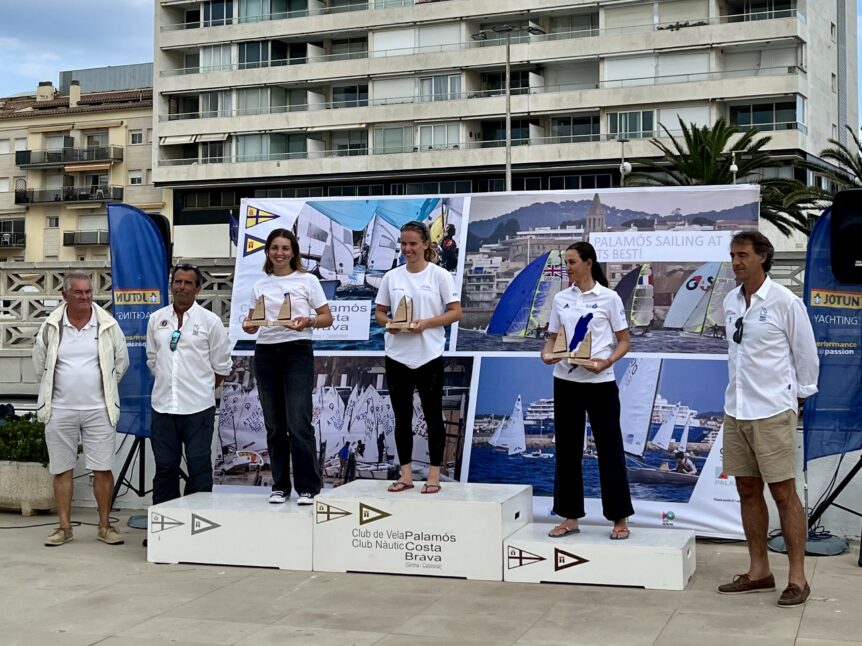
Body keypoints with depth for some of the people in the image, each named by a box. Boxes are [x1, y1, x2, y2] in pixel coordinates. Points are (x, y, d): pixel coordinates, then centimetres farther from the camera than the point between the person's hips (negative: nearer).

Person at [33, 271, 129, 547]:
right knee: (62, 470, 7)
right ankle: (64, 527, 16)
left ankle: (105, 525, 12)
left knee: (103, 469, 1)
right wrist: (56, 390, 11)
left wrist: (103, 389, 10)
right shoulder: (51, 326, -1)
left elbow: (121, 362, 9)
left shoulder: (108, 325, -2)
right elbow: (40, 364, 10)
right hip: (59, 410, 1)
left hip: (98, 409, -1)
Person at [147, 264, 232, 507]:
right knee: (165, 467, 10)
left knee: (199, 467, 0)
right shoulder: (156, 319, 8)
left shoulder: (210, 321, -2)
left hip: (198, 407, -3)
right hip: (163, 405, 3)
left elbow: (222, 367, 4)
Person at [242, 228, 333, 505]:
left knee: (299, 424, -9)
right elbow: (253, 321, 14)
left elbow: (327, 318, 2)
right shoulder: (259, 285, 12)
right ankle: (280, 486, 16)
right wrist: (248, 326, -9)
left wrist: (308, 321, -18)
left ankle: (307, 487, 0)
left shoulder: (307, 280, 3)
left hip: (297, 351, -4)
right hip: (266, 353, 4)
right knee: (274, 425, 7)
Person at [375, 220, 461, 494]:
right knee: (402, 417, 9)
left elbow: (455, 312, -5)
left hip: (429, 356, -3)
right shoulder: (391, 276, 7)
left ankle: (434, 475, 11)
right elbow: (379, 312, 11)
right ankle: (406, 474, 17)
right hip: (397, 356, 4)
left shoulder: (440, 275, -3)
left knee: (433, 416, 4)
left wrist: (426, 323, -19)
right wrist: (388, 324, -12)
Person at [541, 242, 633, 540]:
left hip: (600, 382, -4)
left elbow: (624, 341, -1)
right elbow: (552, 337, 14)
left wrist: (607, 362, -19)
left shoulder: (609, 298, -3)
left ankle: (620, 519, 10)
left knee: (609, 448, 1)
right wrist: (547, 354, -9)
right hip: (566, 381, 4)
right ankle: (570, 517, 17)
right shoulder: (561, 299, 8)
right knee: (567, 448, 8)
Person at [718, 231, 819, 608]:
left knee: (783, 493, -2)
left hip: (773, 412, -6)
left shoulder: (785, 302, -10)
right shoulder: (730, 302, 7)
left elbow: (806, 354, -3)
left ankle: (797, 578, 5)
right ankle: (758, 571, 21)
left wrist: (799, 396, 3)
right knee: (748, 491, 11)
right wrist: (740, 388, 15)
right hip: (736, 410, 6)